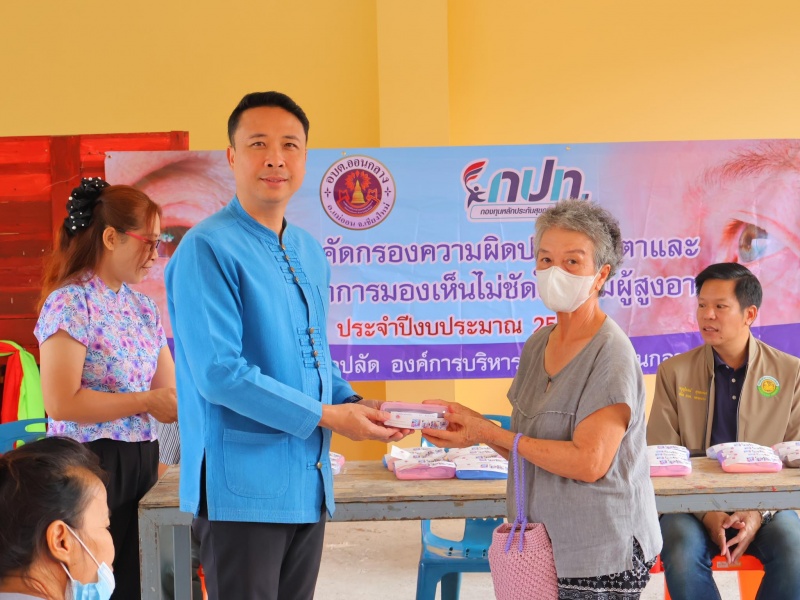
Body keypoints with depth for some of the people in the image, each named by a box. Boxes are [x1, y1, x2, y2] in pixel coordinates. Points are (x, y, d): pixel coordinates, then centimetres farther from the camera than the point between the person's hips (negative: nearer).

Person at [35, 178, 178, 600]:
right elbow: (60, 402, -19)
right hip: (92, 465, -7)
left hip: (140, 462, 7)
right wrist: (147, 402, -16)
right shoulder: (72, 301, -12)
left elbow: (168, 389, 10)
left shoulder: (142, 307, 11)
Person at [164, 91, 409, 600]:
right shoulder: (209, 248, -13)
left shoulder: (310, 253, 13)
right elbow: (219, 372, -21)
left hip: (309, 481, 8)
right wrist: (327, 416, -18)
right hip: (243, 487, -8)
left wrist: (354, 403, 3)